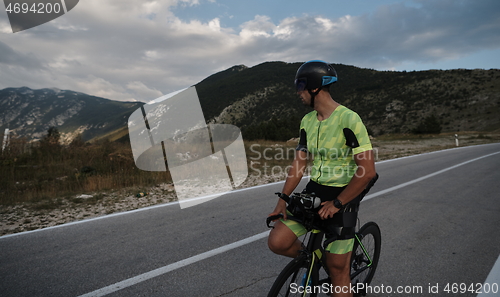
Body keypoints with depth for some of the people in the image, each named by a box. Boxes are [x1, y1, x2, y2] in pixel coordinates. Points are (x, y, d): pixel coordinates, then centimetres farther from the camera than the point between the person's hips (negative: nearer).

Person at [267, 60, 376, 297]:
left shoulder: (348, 119, -18)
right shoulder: (307, 121, 4)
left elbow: (368, 170, -21)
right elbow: (299, 164, 6)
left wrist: (336, 204, -18)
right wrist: (282, 201, 1)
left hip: (342, 197, -6)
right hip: (313, 191, 6)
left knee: (338, 269, 3)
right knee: (277, 242, -4)